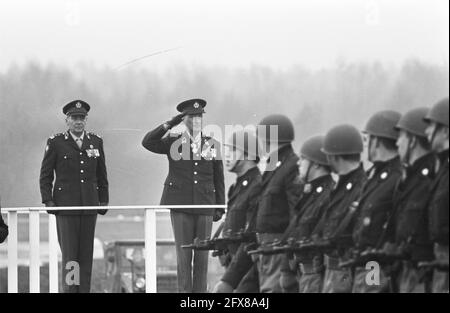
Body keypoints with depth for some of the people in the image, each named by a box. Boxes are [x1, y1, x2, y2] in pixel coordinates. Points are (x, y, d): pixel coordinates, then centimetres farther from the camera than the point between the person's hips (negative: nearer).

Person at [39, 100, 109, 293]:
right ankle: (69, 289, -5)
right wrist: (48, 201, -5)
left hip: (89, 205, 3)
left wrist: (104, 201, 10)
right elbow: (45, 176, 3)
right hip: (65, 206, -3)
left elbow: (102, 175, 16)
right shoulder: (55, 143, 1)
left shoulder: (96, 142, 10)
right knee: (69, 254, -7)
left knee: (86, 254, 2)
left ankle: (84, 290, 5)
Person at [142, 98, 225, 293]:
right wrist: (170, 124, -11)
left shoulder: (212, 145, 9)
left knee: (202, 254, 2)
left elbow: (218, 178, 11)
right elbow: (147, 142, -12)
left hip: (204, 206, 2)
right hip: (180, 206, -2)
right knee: (183, 253, -4)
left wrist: (220, 207, 7)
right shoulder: (173, 143, 5)